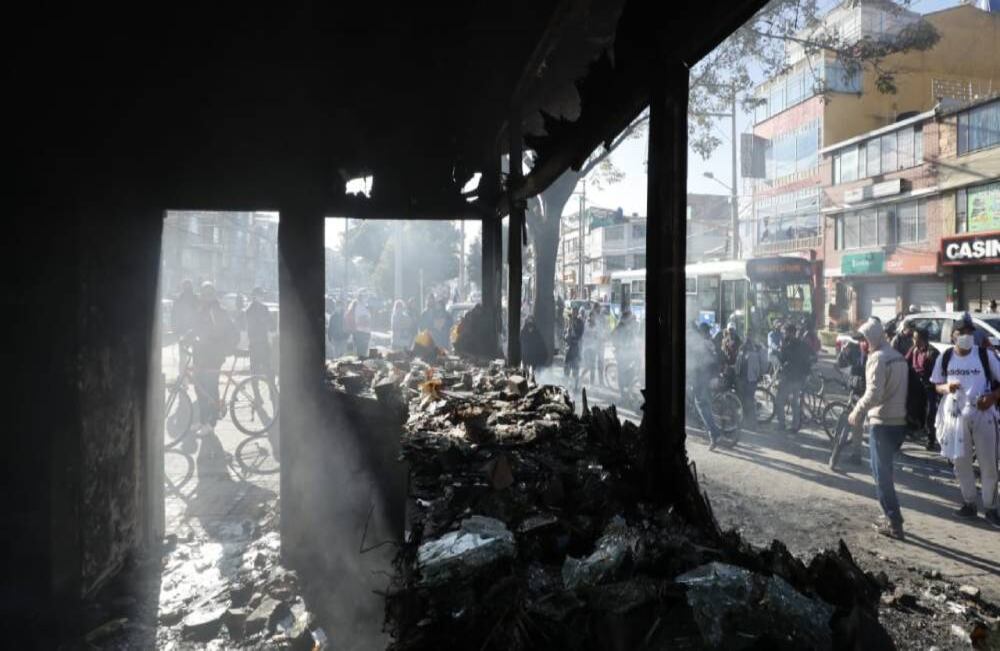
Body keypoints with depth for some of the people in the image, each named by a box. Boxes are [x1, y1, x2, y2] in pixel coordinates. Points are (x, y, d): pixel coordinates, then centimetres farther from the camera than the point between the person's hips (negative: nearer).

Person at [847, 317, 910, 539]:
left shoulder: (878, 357, -15)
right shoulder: (898, 356, 13)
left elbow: (874, 393, -24)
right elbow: (896, 389, 17)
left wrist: (857, 412, -14)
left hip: (882, 423, -9)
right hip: (899, 421, 9)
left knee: (881, 474, -1)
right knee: (885, 471, 18)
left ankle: (895, 523, 1)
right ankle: (893, 517, 24)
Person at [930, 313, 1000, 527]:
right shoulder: (945, 357, 0)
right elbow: (937, 386, 7)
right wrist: (946, 387, -15)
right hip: (956, 415, 2)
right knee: (961, 462, 10)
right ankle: (969, 503, 25)